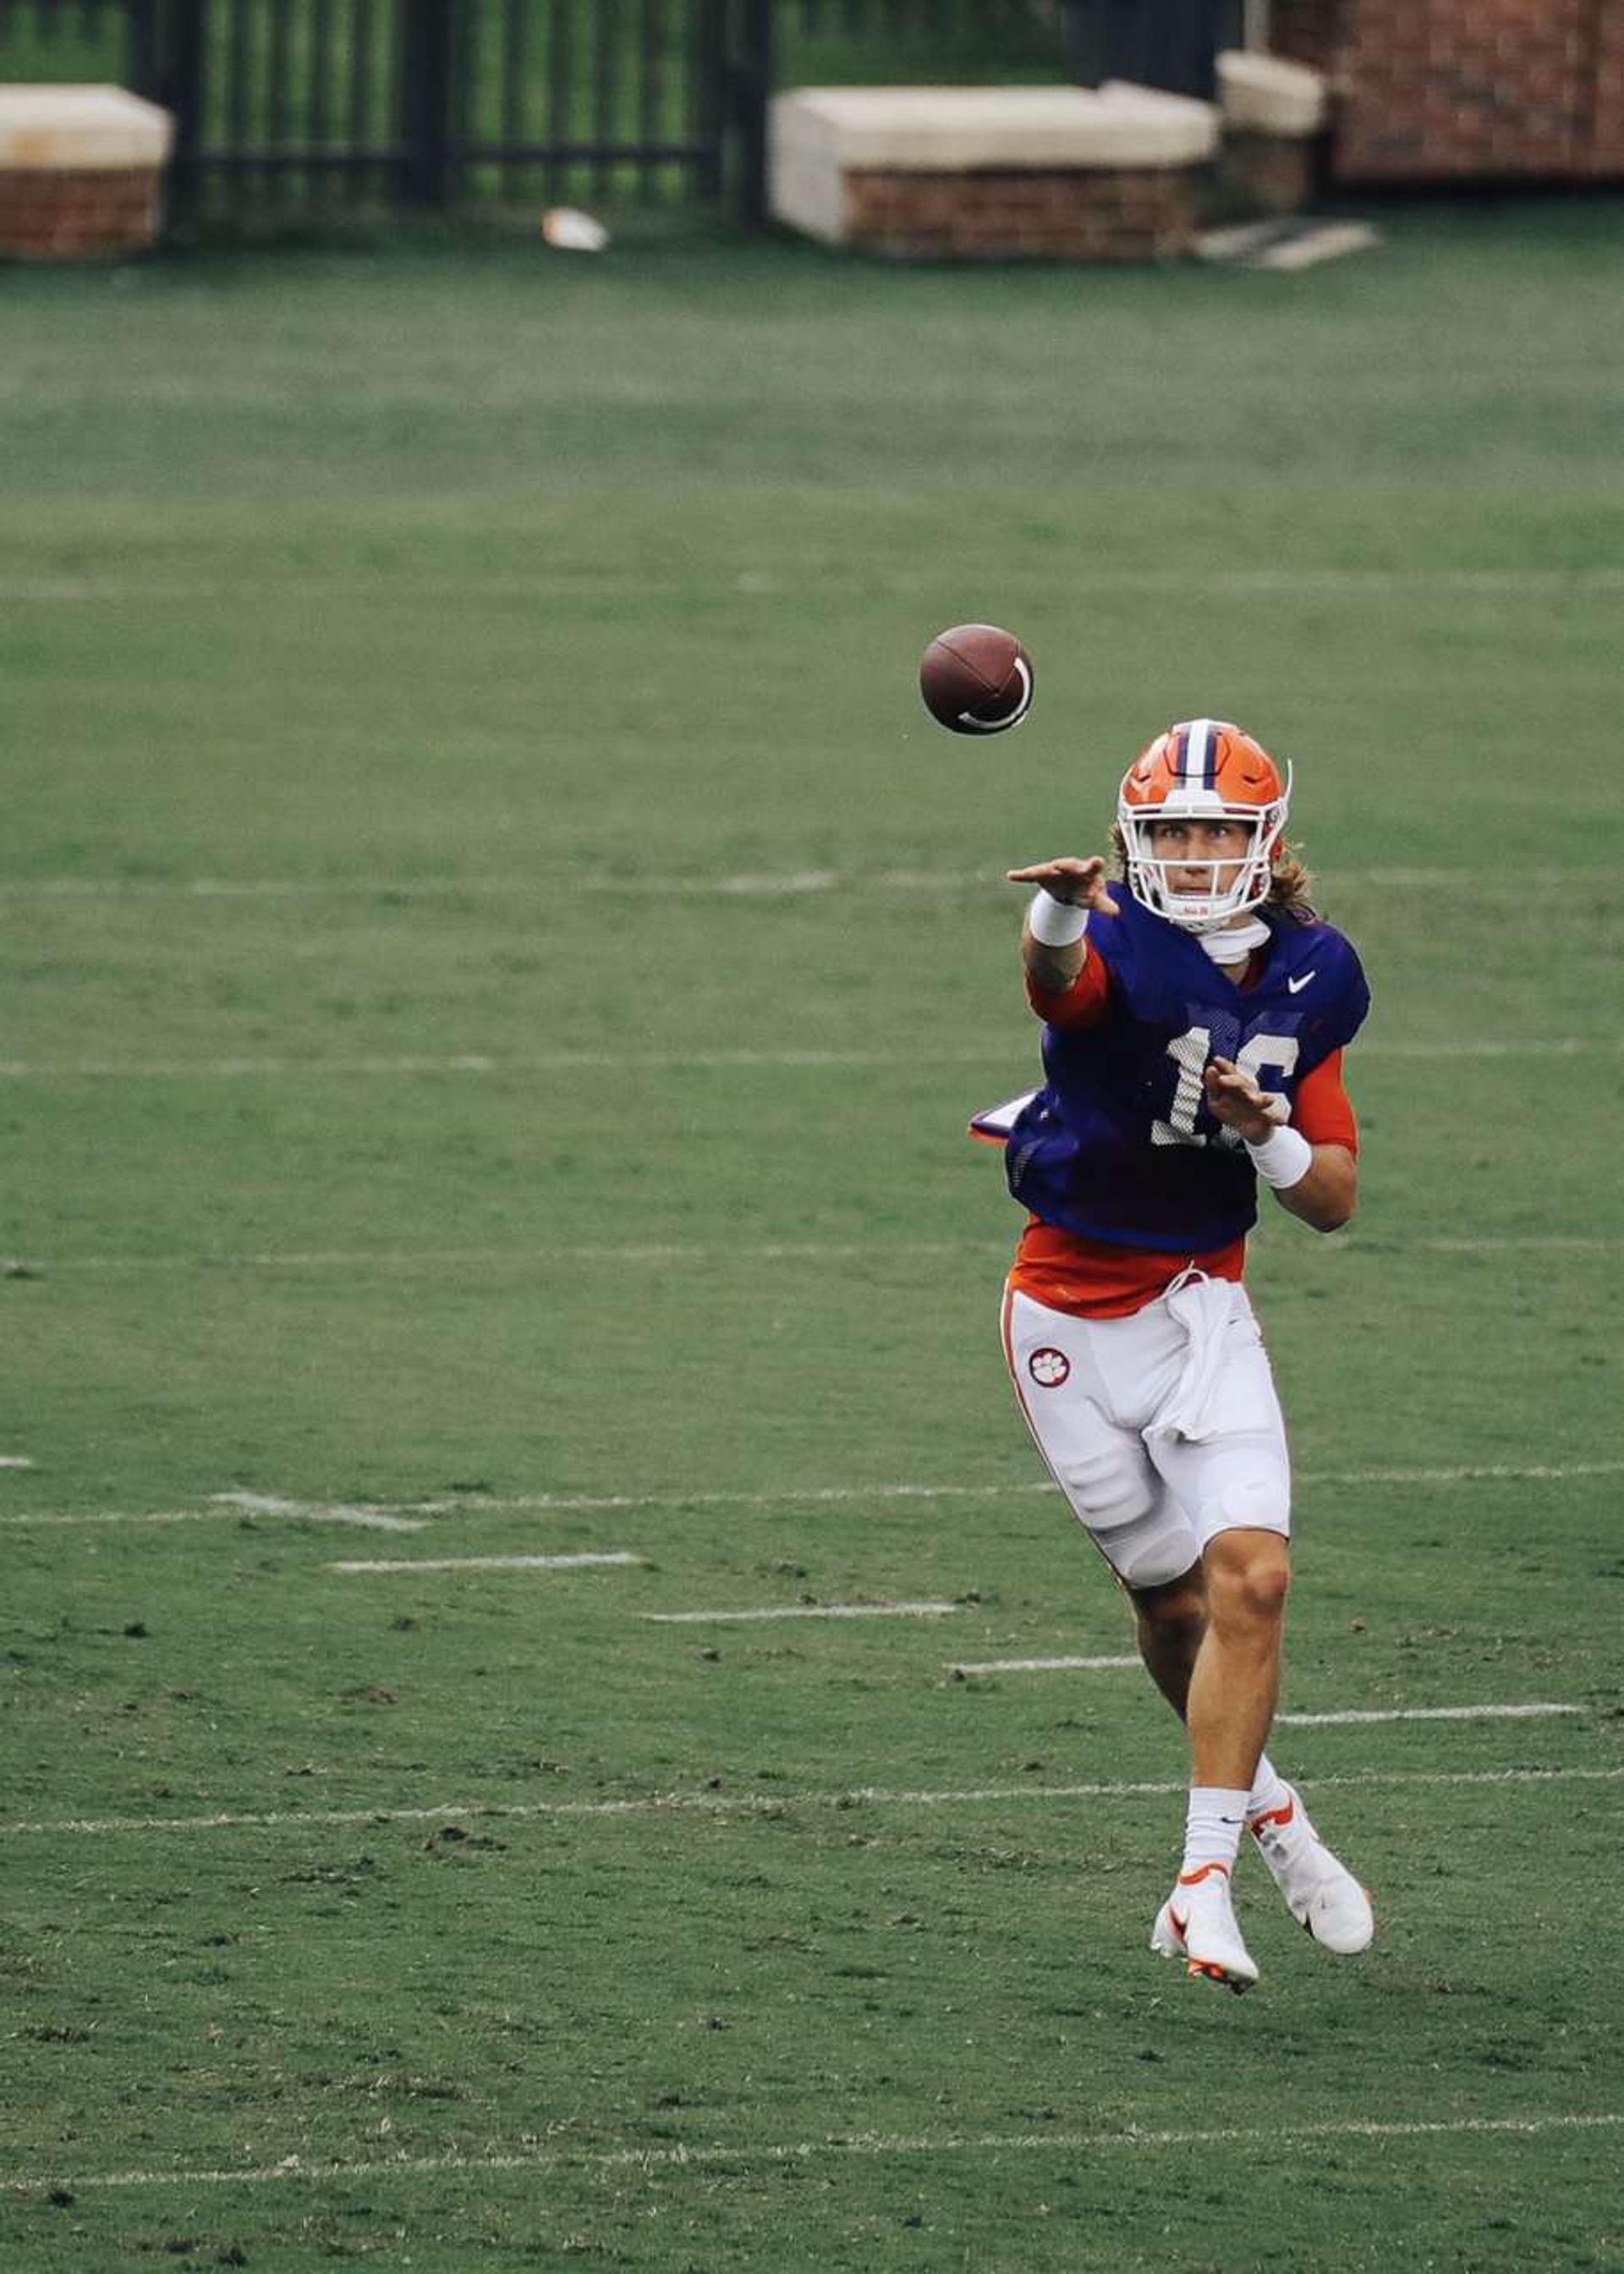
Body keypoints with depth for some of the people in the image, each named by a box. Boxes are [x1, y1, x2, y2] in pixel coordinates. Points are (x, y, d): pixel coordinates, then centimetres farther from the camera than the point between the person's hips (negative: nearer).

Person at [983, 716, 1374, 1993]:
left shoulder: (1308, 985, -1)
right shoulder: (1121, 952, -16)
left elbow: (1336, 1201, 4)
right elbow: (1059, 977, -44)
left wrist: (1268, 1134, -19)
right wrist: (1061, 912, -69)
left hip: (1203, 1309, 3)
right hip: (1072, 1320, -3)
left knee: (1250, 1579, -15)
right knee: (1173, 1604, 7)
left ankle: (1207, 1880, -10)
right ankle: (1266, 1809, 33)